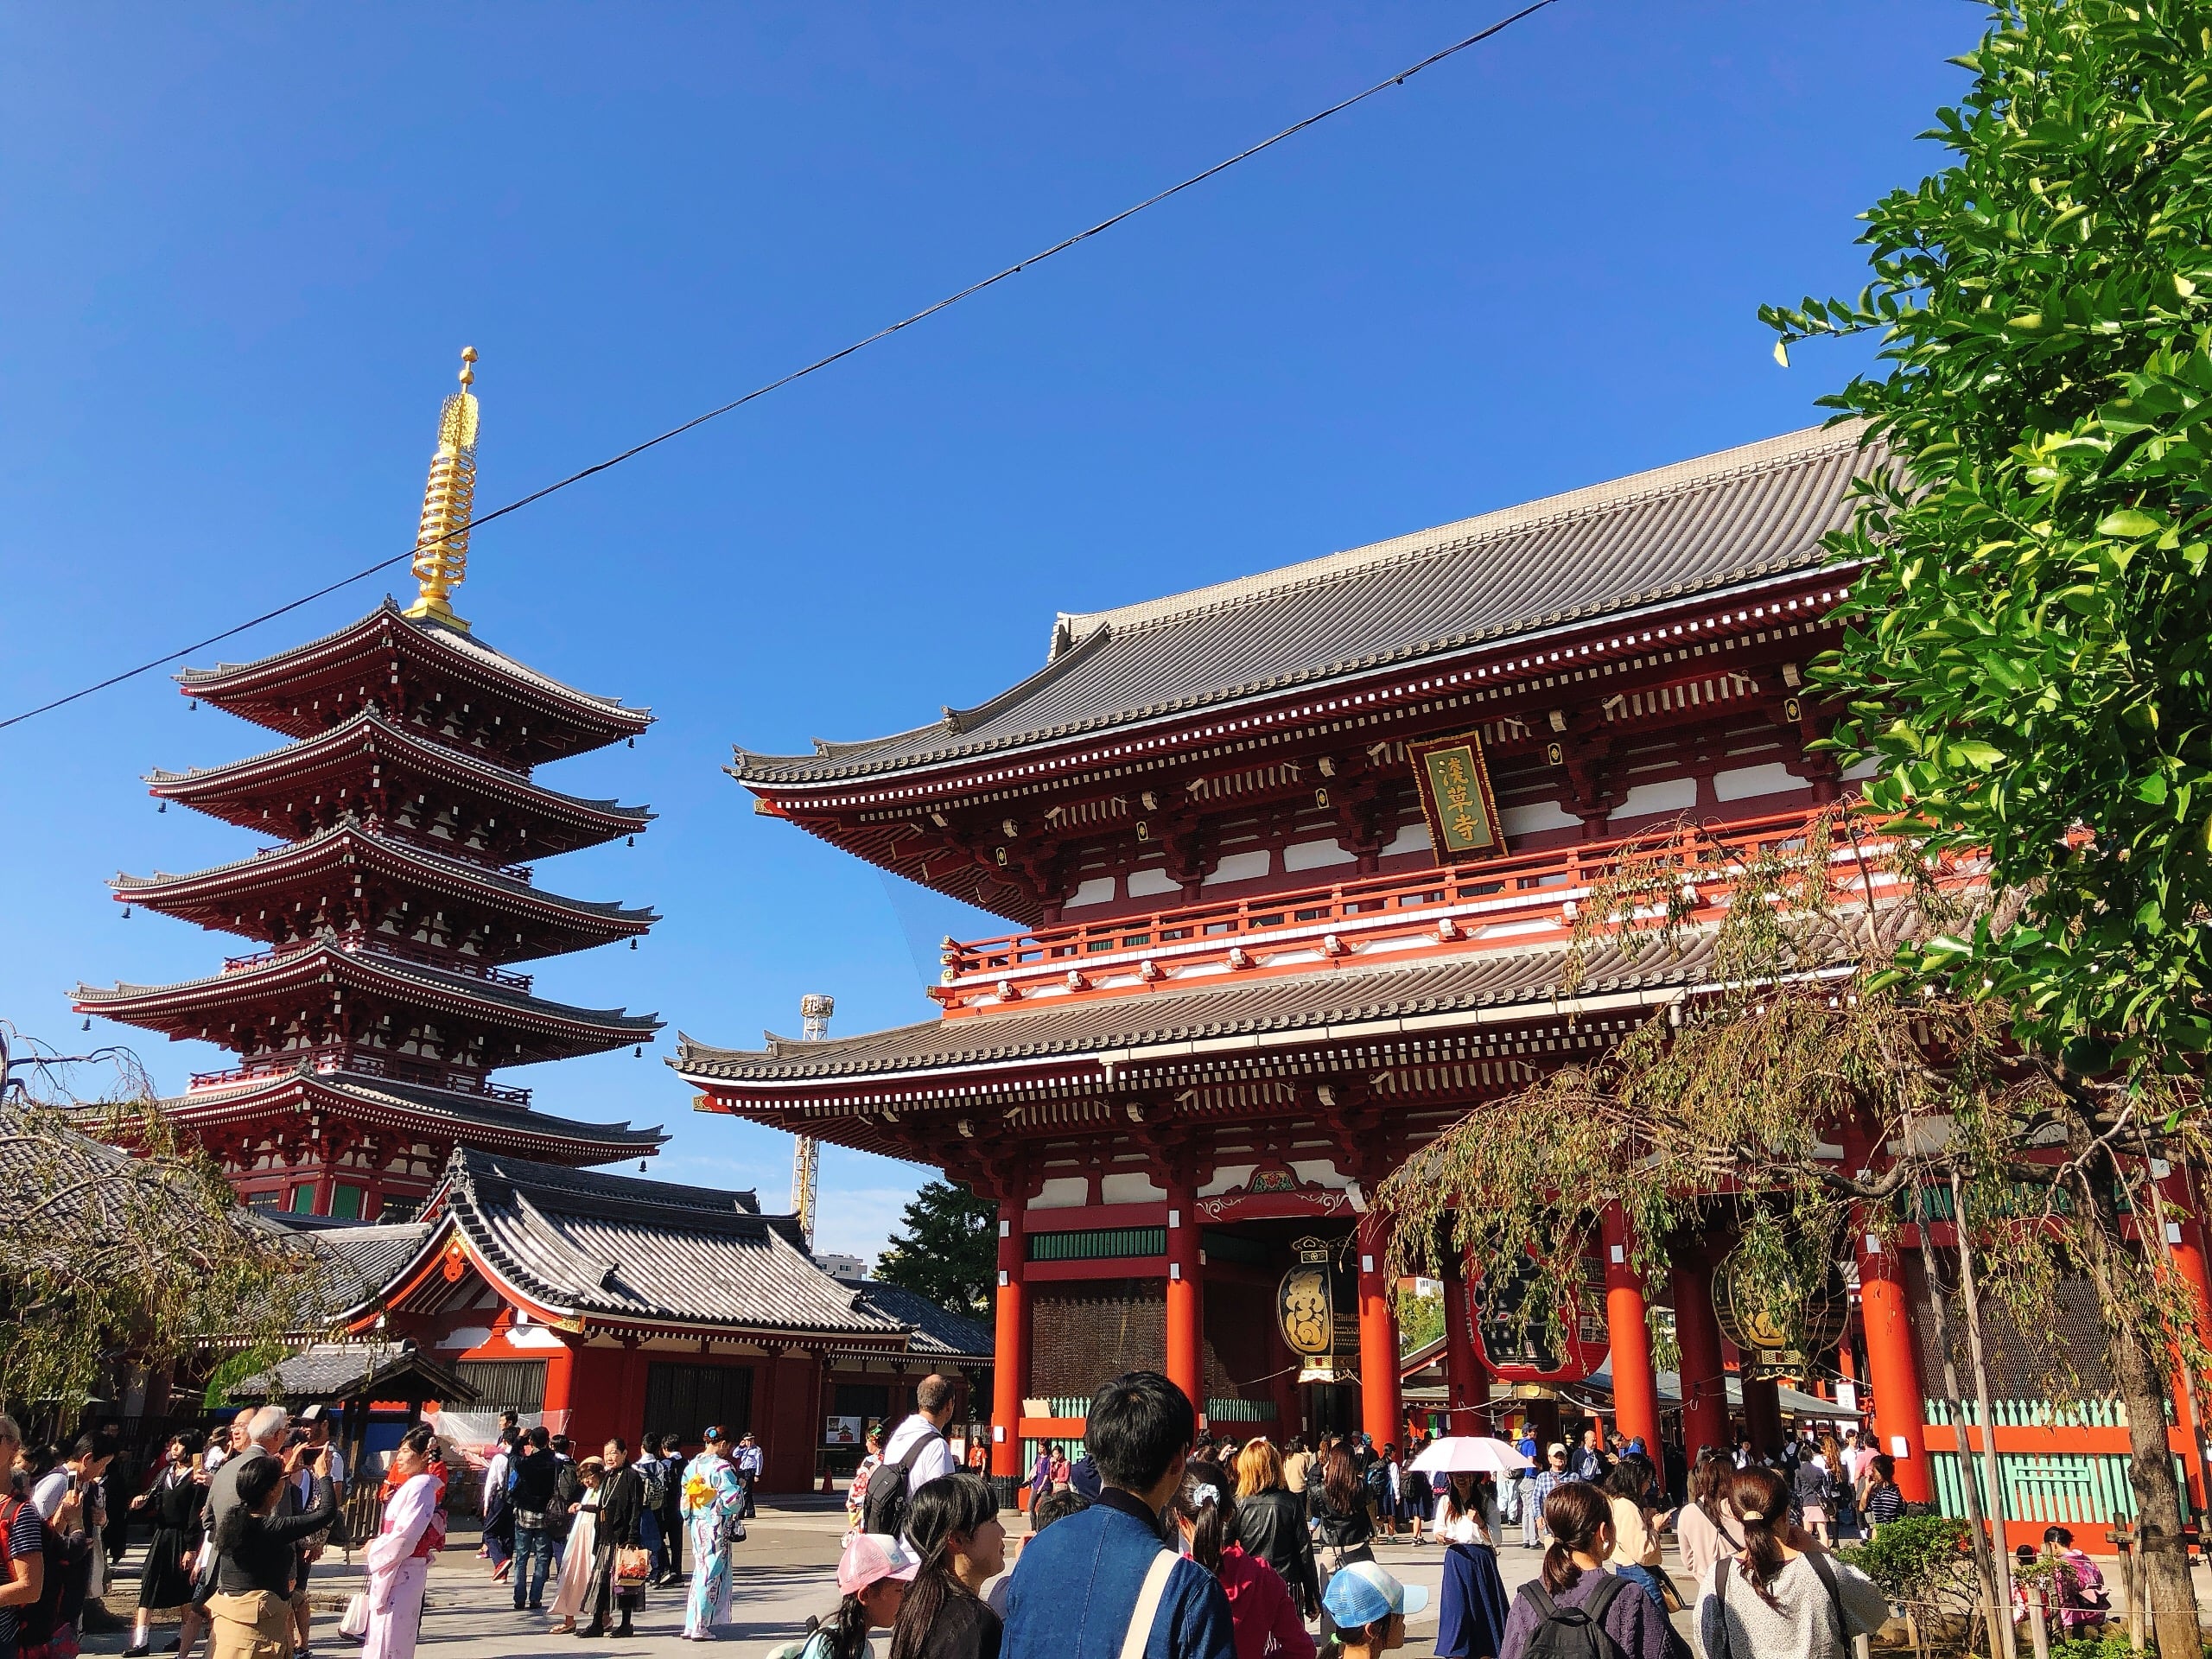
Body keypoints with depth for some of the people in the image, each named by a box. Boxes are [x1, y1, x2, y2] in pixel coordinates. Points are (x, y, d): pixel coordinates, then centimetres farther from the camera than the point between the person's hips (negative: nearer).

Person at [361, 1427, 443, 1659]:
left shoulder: (420, 1487, -18)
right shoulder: (412, 1484, 13)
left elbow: (404, 1535, -22)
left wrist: (374, 1549, -8)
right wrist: (378, 1544, 2)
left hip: (401, 1570, -10)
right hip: (394, 1568, 10)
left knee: (388, 1638, -4)